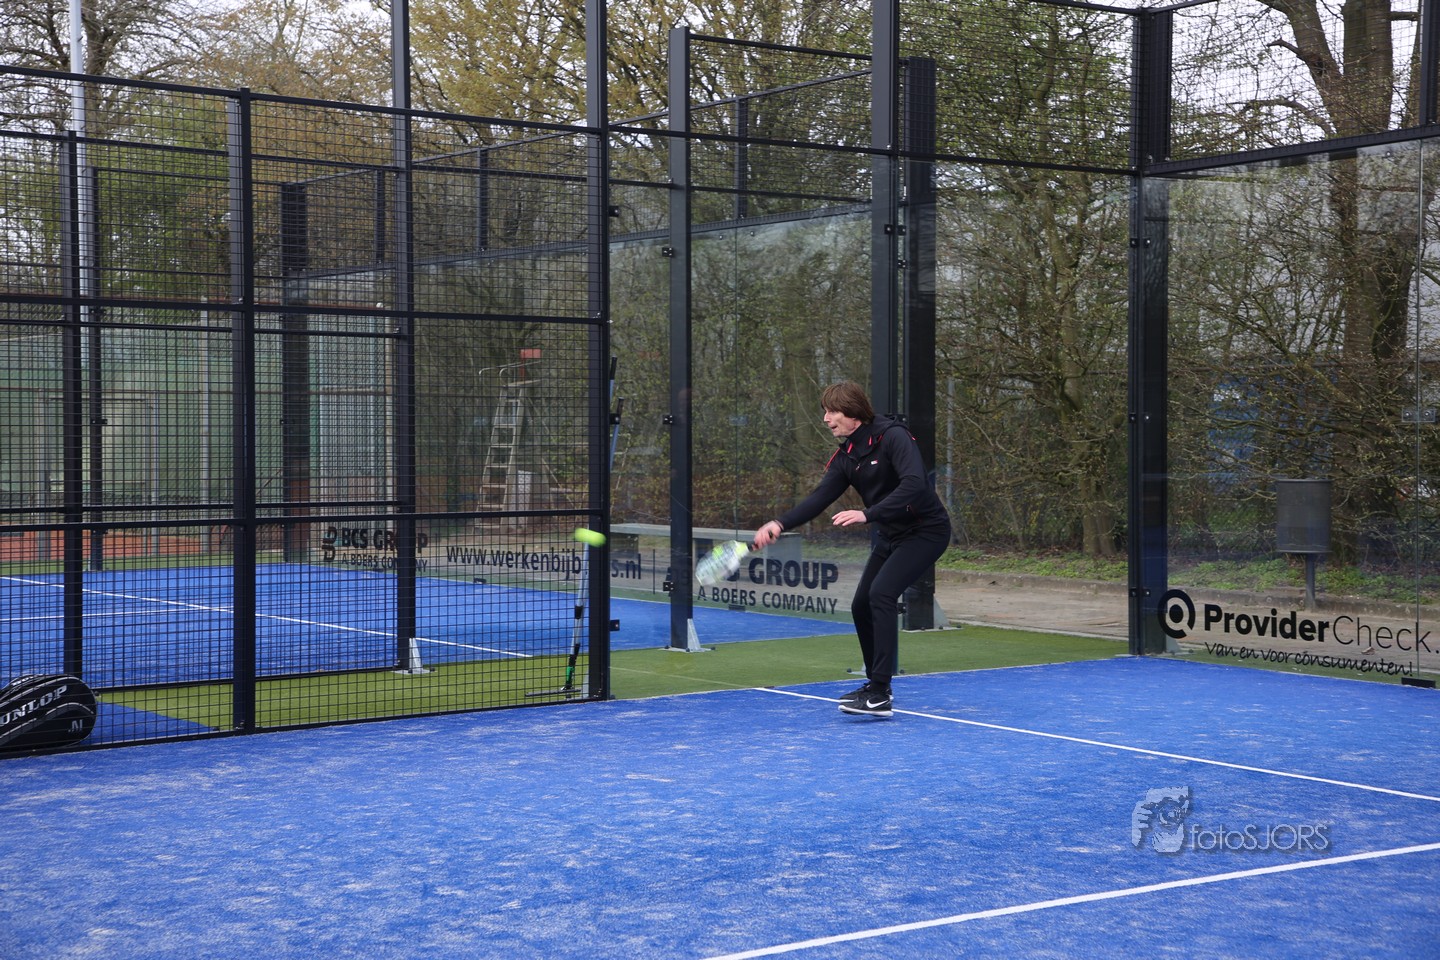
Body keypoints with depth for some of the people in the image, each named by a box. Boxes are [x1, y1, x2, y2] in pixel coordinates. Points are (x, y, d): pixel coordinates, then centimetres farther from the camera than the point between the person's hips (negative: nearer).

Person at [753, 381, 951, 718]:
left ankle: (880, 695, -22)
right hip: (891, 536, 9)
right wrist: (780, 524, -20)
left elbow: (914, 484, -32)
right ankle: (876, 685, 25)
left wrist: (867, 514, -37)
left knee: (881, 593, -23)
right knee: (861, 605, 8)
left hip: (926, 530, -9)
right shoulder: (845, 456, 4)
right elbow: (819, 498, -5)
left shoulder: (893, 437, -20)